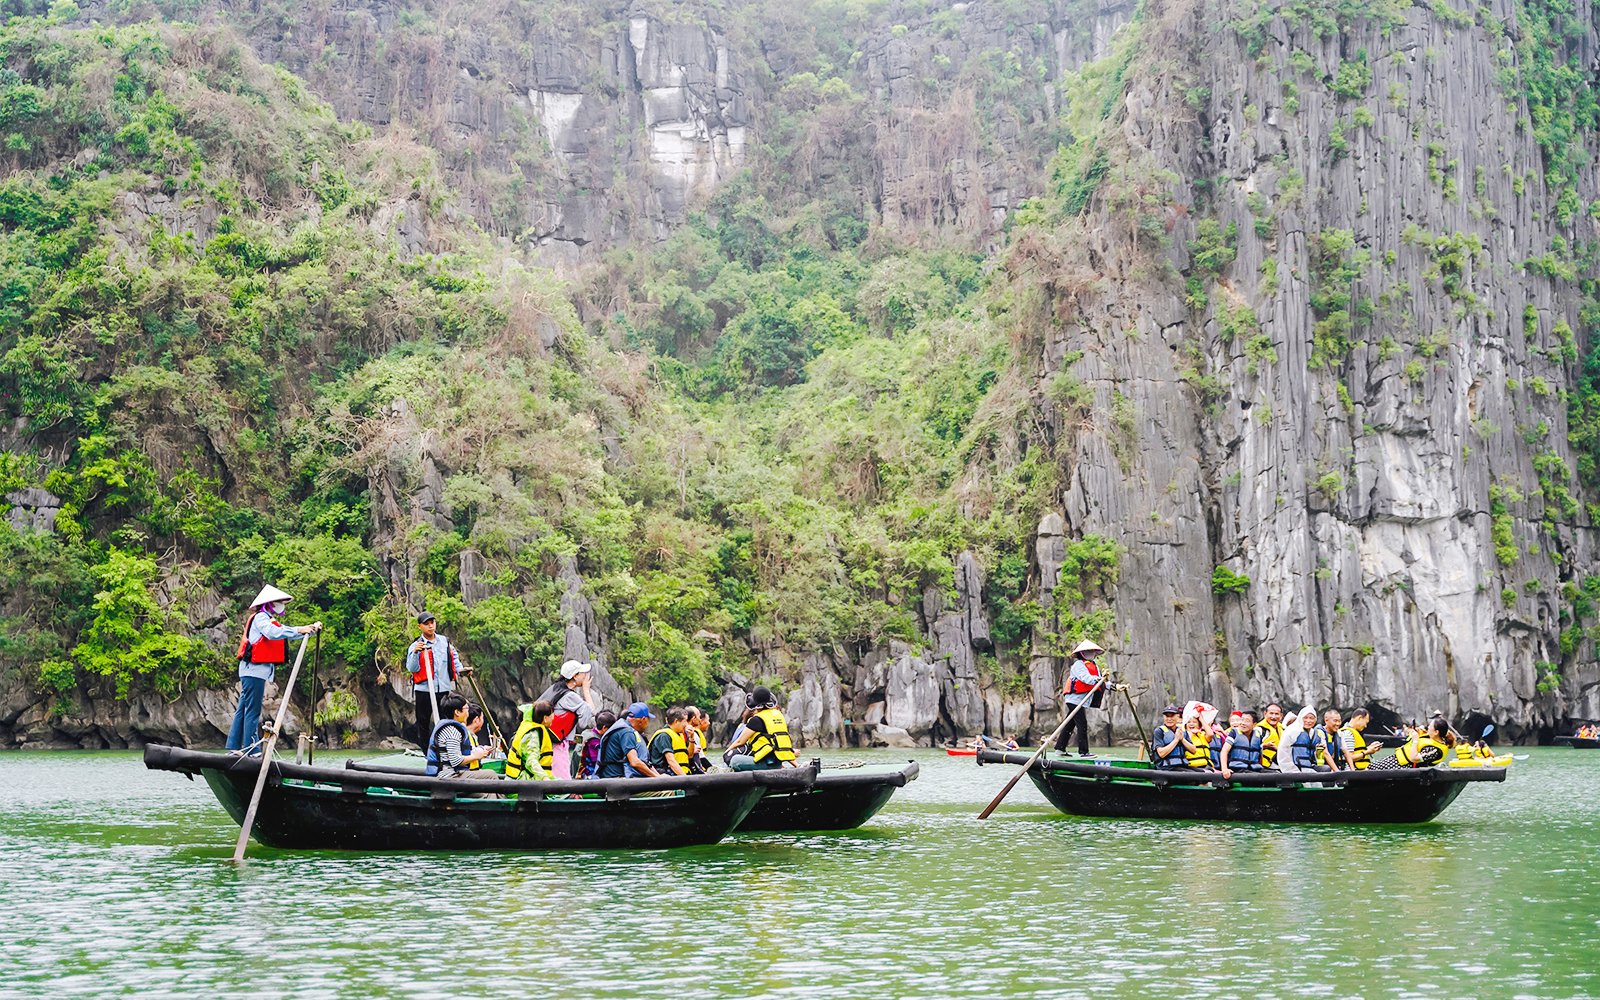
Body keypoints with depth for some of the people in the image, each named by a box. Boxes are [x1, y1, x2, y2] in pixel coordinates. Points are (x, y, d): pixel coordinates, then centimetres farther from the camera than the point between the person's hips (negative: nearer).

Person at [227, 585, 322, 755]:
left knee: (243, 709, 9)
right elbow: (273, 633, -25)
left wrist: (311, 629, 7)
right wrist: (299, 631, -25)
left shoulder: (270, 621, 23)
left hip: (255, 671, 10)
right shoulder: (260, 618, -7)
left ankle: (234, 747, 10)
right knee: (253, 711, -10)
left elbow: (284, 632, 21)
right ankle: (251, 749, -11)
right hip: (254, 670, -10)